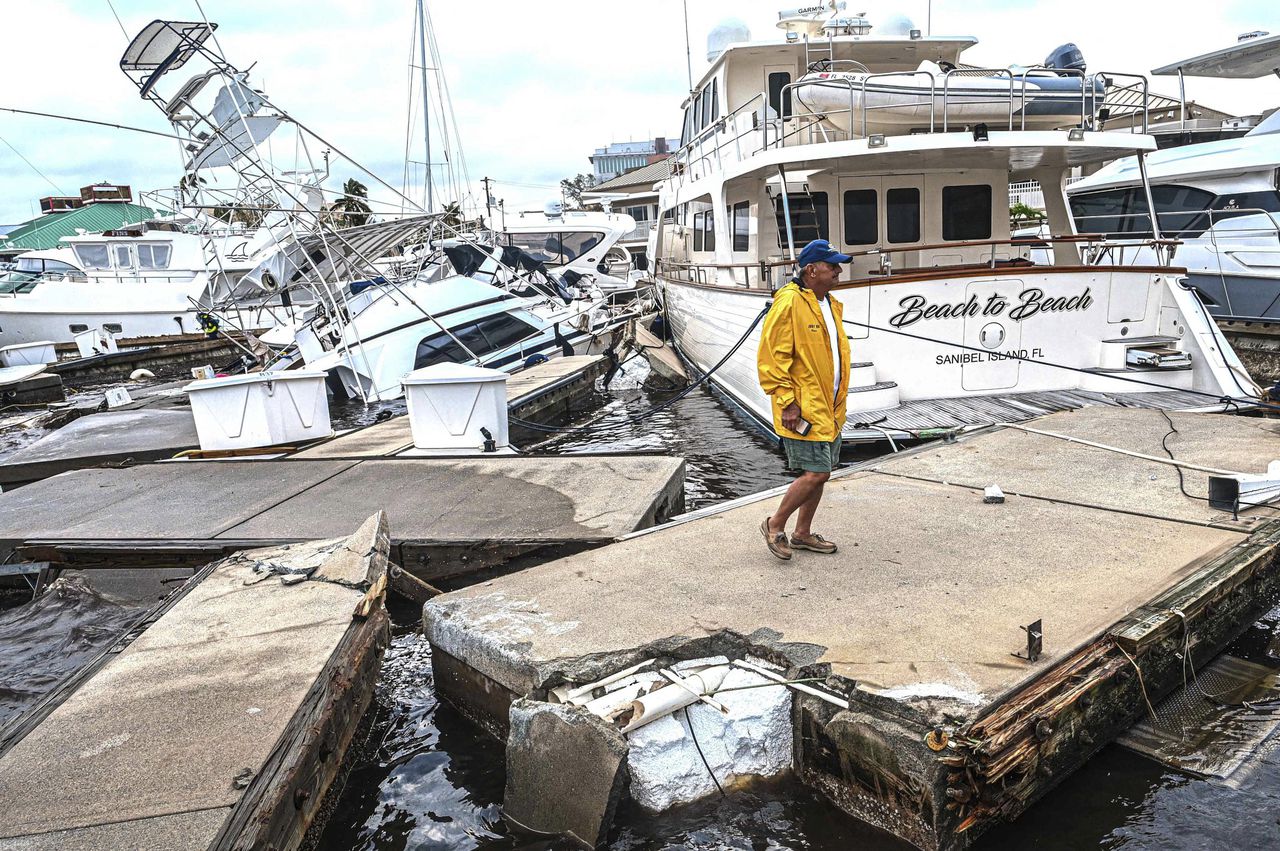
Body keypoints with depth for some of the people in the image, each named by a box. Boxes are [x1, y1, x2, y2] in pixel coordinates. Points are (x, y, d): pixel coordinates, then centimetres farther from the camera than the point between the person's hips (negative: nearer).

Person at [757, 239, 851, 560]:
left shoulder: (832, 305, 13)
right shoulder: (789, 303, -15)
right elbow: (770, 357, -17)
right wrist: (787, 402, -19)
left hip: (829, 409, 9)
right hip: (803, 410, -9)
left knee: (819, 473, 14)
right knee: (815, 473, -10)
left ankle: (802, 534, 29)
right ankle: (775, 525, 10)